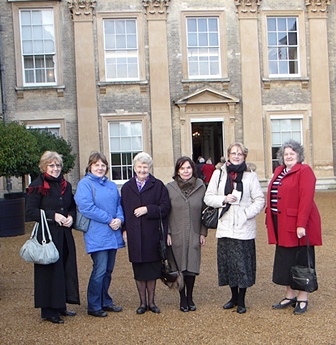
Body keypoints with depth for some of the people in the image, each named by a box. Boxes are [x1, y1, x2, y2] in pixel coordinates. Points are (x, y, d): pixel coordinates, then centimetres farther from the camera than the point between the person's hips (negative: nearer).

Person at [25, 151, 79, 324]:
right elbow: (30, 211, -11)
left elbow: (72, 207, 20)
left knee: (66, 269, 10)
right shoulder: (37, 186, -7)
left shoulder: (65, 185, 13)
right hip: (46, 234, -6)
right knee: (49, 270, -2)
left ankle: (60, 306, 24)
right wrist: (53, 215, -17)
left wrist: (71, 217, -1)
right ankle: (49, 310, 10)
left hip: (65, 234, 7)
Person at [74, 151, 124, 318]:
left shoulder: (112, 185, 17)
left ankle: (105, 301, 26)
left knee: (108, 270, 13)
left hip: (113, 234, 7)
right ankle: (94, 306, 5)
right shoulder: (85, 184, -5)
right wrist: (109, 220, -15)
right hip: (97, 235, -7)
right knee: (100, 270, -8)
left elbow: (119, 205, 16)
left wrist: (119, 219, -6)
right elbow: (86, 207, -15)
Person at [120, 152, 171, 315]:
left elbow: (165, 208, -4)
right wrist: (124, 229, 0)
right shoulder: (127, 187, 11)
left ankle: (151, 301, 20)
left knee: (152, 270, 6)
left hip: (152, 234, -1)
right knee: (138, 270, 8)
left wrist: (147, 209, -15)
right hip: (134, 236, 2)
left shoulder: (158, 186, 3)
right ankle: (142, 302, 20)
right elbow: (123, 210, 9)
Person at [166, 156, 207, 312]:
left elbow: (204, 211, 5)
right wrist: (167, 233, -4)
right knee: (179, 267, 6)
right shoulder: (170, 187, -3)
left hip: (194, 235, 1)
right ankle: (183, 299, 20)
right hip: (176, 235, -1)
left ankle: (190, 298, 22)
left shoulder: (200, 186, 1)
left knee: (192, 266, 5)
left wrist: (203, 233, 4)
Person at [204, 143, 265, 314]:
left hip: (244, 228, -2)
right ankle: (234, 296, 27)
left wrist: (246, 213, -13)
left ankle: (241, 300, 16)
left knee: (243, 264, 0)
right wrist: (223, 199, -10)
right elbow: (208, 198, 6)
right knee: (227, 262, 9)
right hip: (225, 227, 2)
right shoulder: (218, 174, 7)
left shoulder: (250, 176, 1)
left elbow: (259, 200, 0)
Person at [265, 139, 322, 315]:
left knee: (301, 261, 3)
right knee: (285, 260, 13)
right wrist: (271, 220, 7)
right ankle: (290, 295, 26)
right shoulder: (279, 171, 14)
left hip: (297, 225, -7)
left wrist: (301, 224, -23)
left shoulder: (304, 171, -9)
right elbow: (273, 196, 15)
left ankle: (302, 299, 15)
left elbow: (306, 199, -17)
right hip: (281, 224, 7)